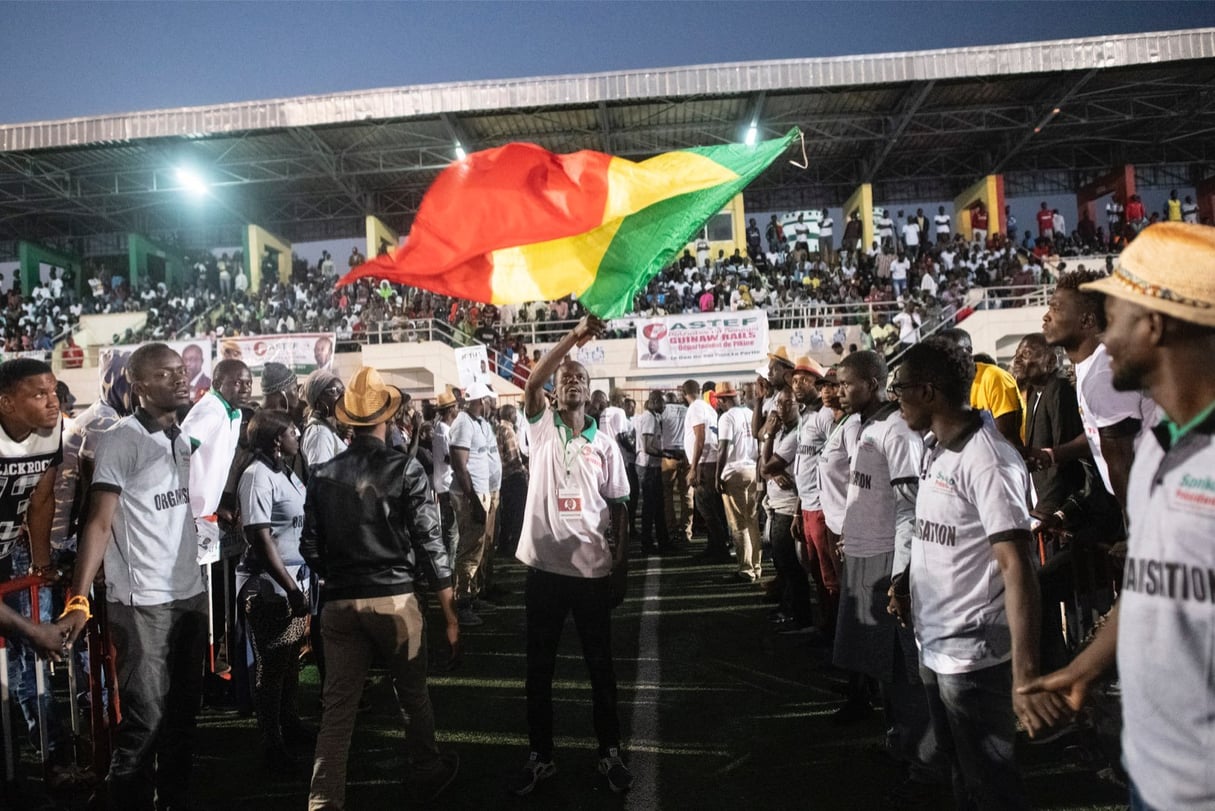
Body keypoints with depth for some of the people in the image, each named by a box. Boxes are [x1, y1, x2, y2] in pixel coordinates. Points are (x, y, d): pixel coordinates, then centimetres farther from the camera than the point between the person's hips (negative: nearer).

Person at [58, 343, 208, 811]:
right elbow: (100, 523, -16)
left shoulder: (185, 437, 8)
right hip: (142, 602, -6)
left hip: (190, 594, 7)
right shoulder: (121, 439, -10)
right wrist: (79, 598, -22)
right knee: (144, 720, 0)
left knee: (184, 710, 15)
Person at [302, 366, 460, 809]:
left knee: (338, 705, 10)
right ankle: (427, 774, 37)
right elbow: (430, 544, -11)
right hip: (395, 599, -2)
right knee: (413, 694, 17)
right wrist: (450, 615, -5)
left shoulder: (323, 475, -1)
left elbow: (310, 546, 0)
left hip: (340, 603, 2)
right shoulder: (406, 470, -10)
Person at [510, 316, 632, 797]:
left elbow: (619, 508, 4)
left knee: (600, 665, 12)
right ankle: (540, 757, 27)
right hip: (545, 566, 0)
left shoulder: (605, 443, 4)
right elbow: (531, 383, -18)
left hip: (592, 570, 0)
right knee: (539, 666, 11)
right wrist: (572, 337, -25)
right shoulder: (542, 427, 2)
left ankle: (610, 753, 28)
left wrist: (621, 567, 0)